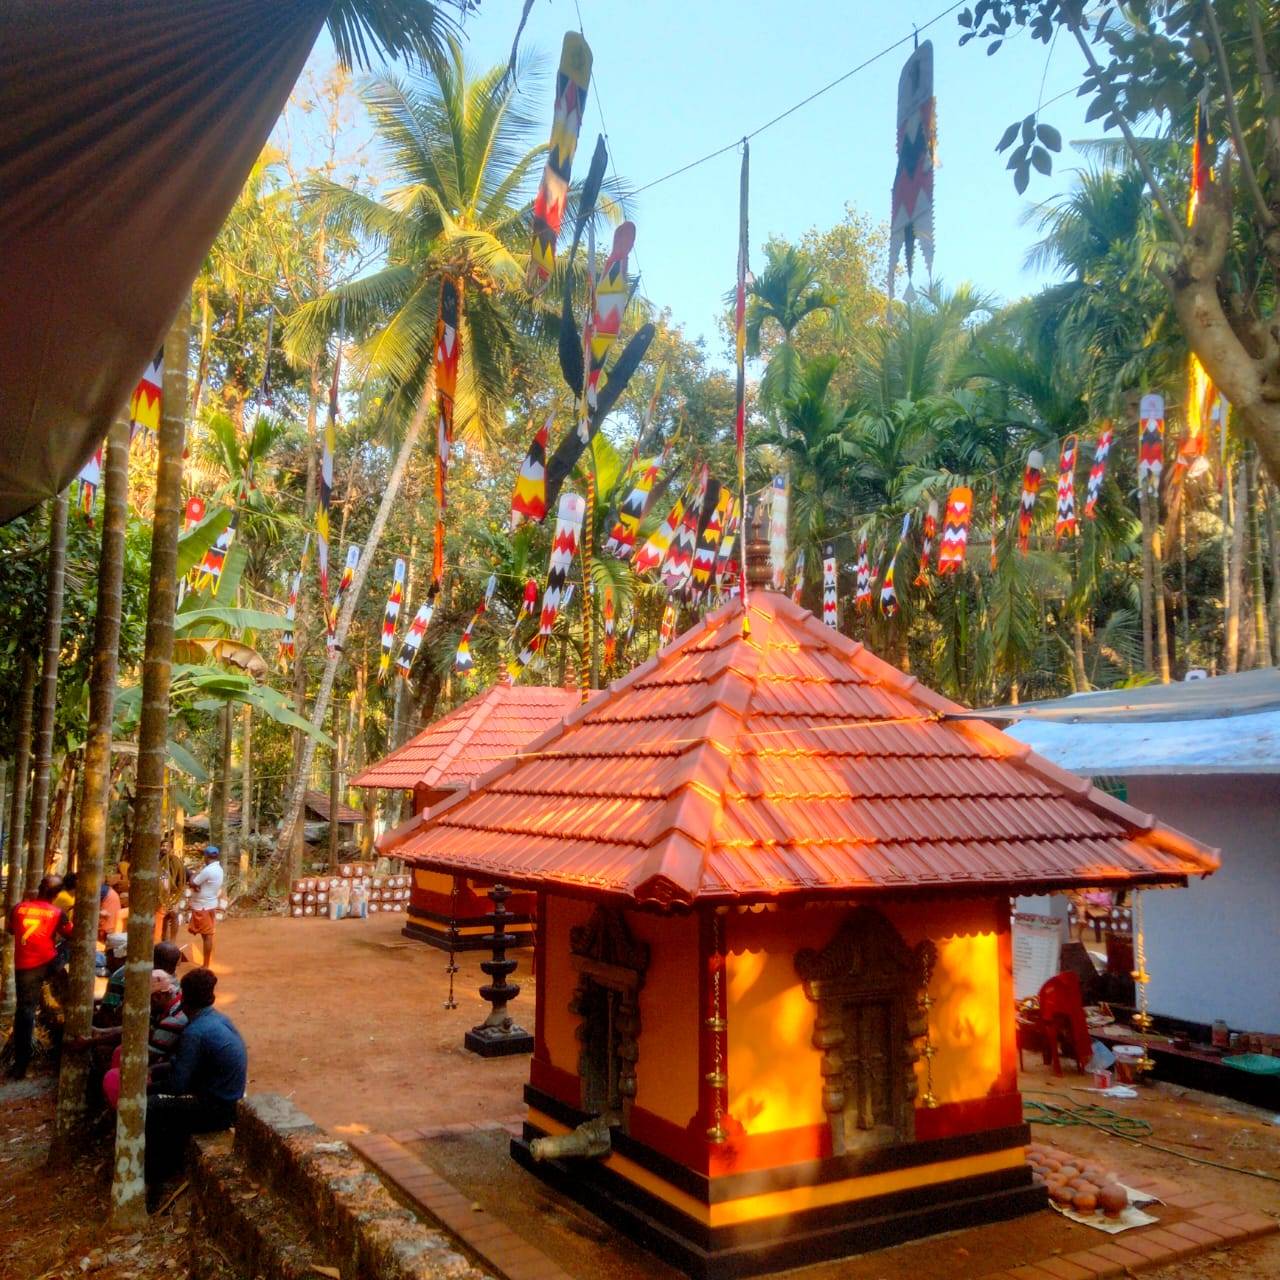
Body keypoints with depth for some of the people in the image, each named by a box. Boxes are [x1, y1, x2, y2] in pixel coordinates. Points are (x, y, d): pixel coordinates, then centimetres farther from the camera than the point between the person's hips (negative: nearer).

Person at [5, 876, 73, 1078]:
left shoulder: (19, 908, 1)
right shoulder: (57, 913, -6)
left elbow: (10, 929, 20)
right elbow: (70, 935, 3)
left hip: (24, 966, 2)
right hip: (47, 963, -2)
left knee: (24, 1010, 6)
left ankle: (21, 1063, 7)